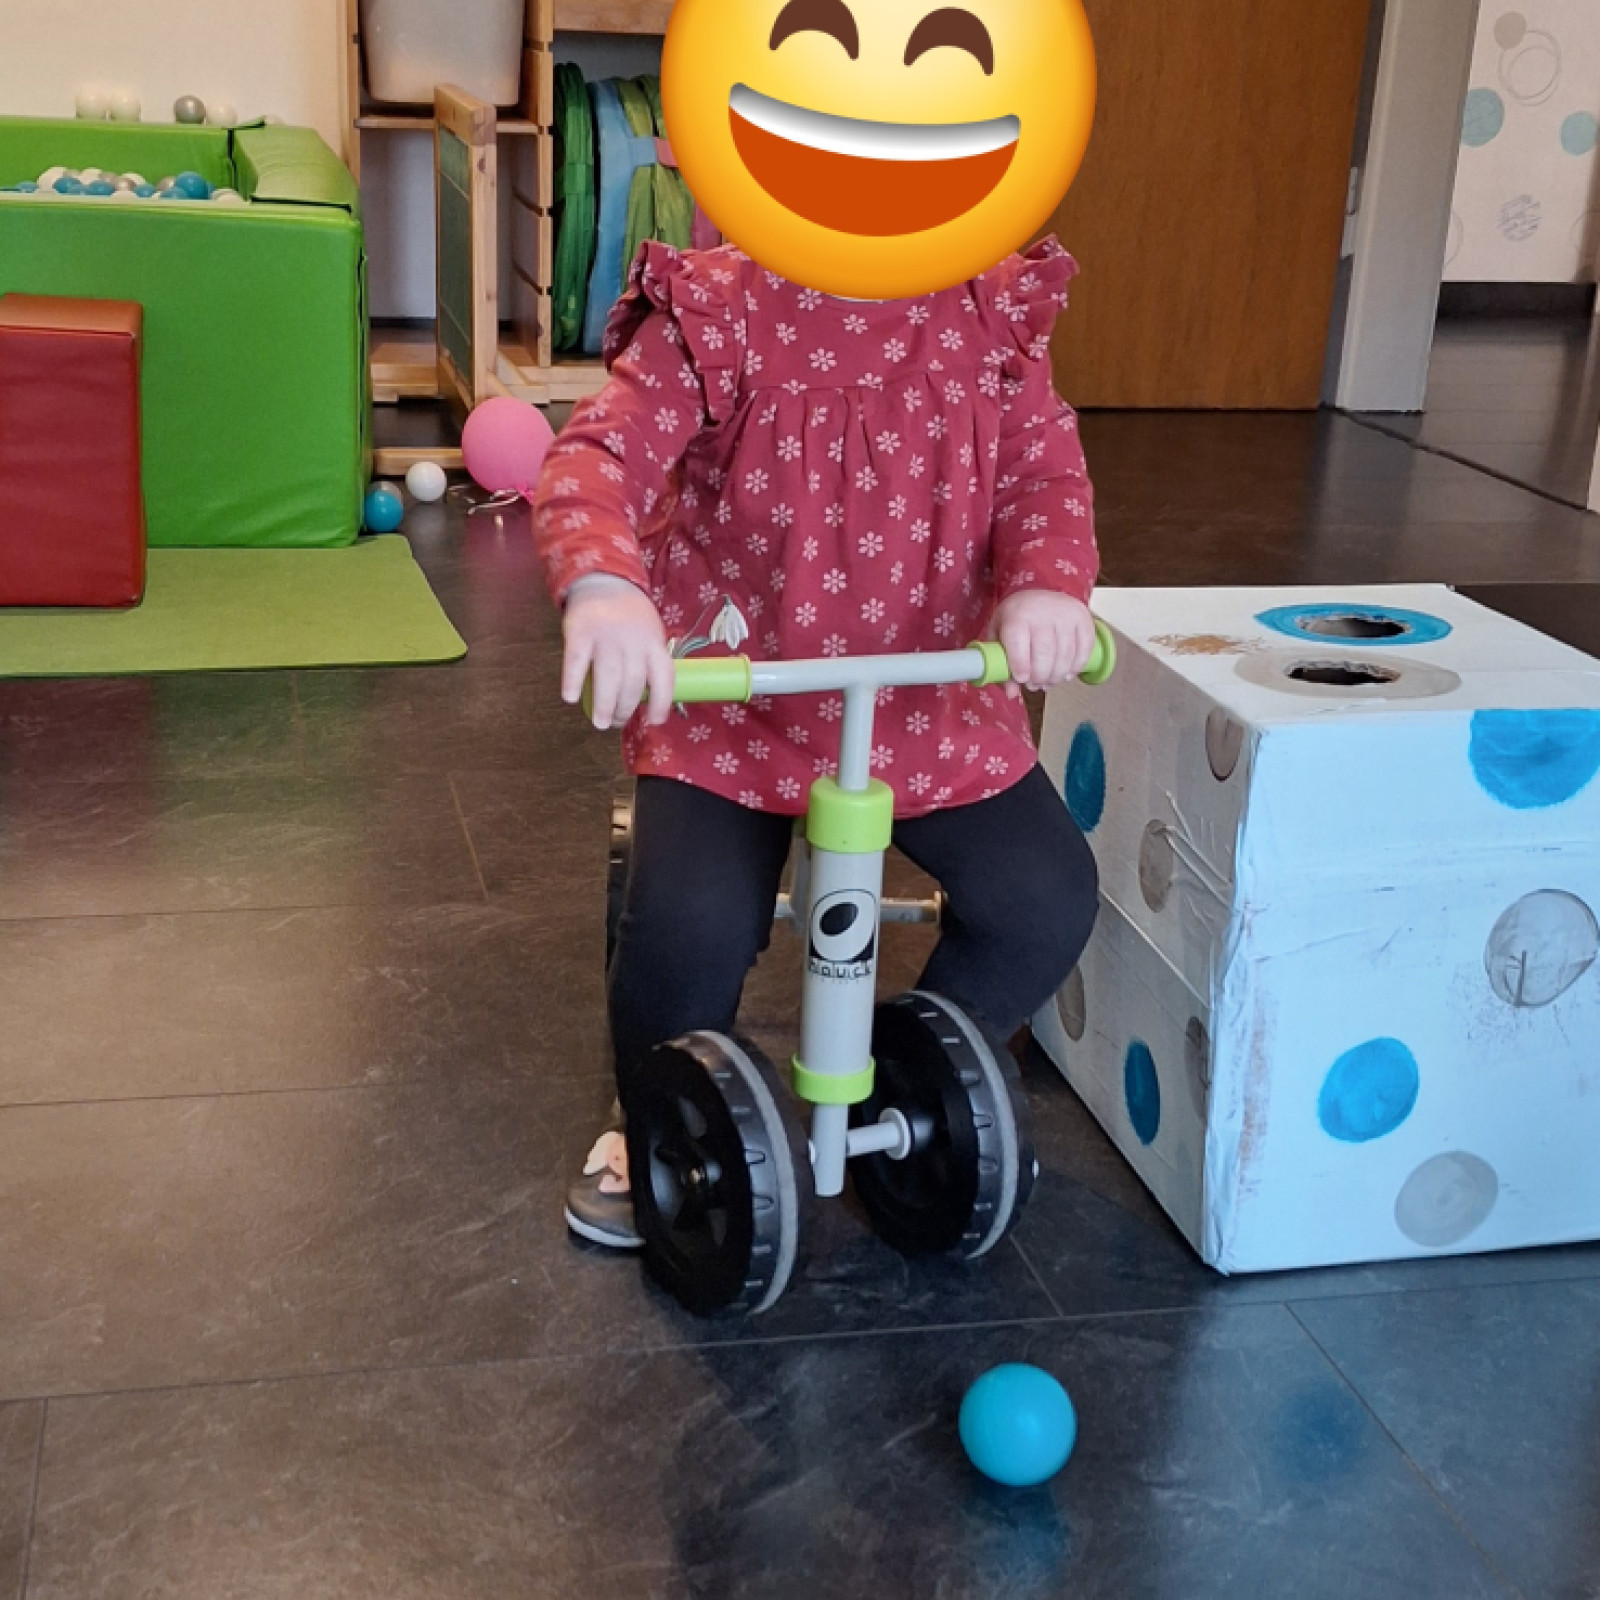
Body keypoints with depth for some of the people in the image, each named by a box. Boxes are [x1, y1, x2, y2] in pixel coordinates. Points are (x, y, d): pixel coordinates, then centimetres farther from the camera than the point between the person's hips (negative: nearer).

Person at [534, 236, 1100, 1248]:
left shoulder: (989, 316, 0)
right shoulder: (716, 312, -11)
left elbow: (1043, 464, -5)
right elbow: (602, 453, -22)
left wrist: (1051, 582, -28)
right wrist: (601, 582, -45)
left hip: (932, 700, 4)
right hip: (731, 696, -3)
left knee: (1047, 900, -11)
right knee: (693, 924, -24)